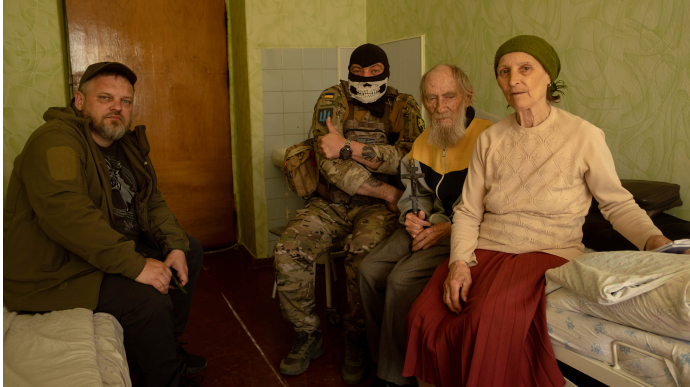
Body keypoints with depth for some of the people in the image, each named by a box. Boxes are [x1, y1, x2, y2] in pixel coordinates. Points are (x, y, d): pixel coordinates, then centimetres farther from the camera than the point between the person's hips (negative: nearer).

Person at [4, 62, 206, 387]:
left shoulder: (126, 144, 8)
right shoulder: (55, 141, -22)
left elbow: (151, 201, 10)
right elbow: (66, 213, -36)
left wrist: (175, 247, -8)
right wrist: (136, 265, -35)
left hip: (116, 247, 10)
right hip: (54, 272, -10)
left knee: (190, 251, 9)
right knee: (149, 299, -27)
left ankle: (165, 347, 19)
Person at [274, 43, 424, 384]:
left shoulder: (404, 106, 5)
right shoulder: (333, 99, 2)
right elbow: (329, 163, -12)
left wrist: (348, 147, -21)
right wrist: (386, 191, -14)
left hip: (378, 206, -2)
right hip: (332, 201, 2)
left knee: (362, 257, -31)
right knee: (287, 252, -19)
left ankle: (357, 340, -4)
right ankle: (307, 335, 3)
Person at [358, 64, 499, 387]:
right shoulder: (424, 141, 12)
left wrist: (448, 228, -20)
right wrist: (413, 216, -1)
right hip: (430, 224, 8)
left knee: (403, 278, -24)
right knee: (370, 269, -8)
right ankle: (383, 360, 8)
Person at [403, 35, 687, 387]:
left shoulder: (584, 136, -1)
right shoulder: (490, 140, 9)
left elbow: (618, 204, 7)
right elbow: (468, 212, 7)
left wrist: (657, 241, -11)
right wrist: (460, 262, -9)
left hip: (549, 253, -3)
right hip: (485, 252, 3)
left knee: (492, 321, -33)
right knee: (425, 317, -22)